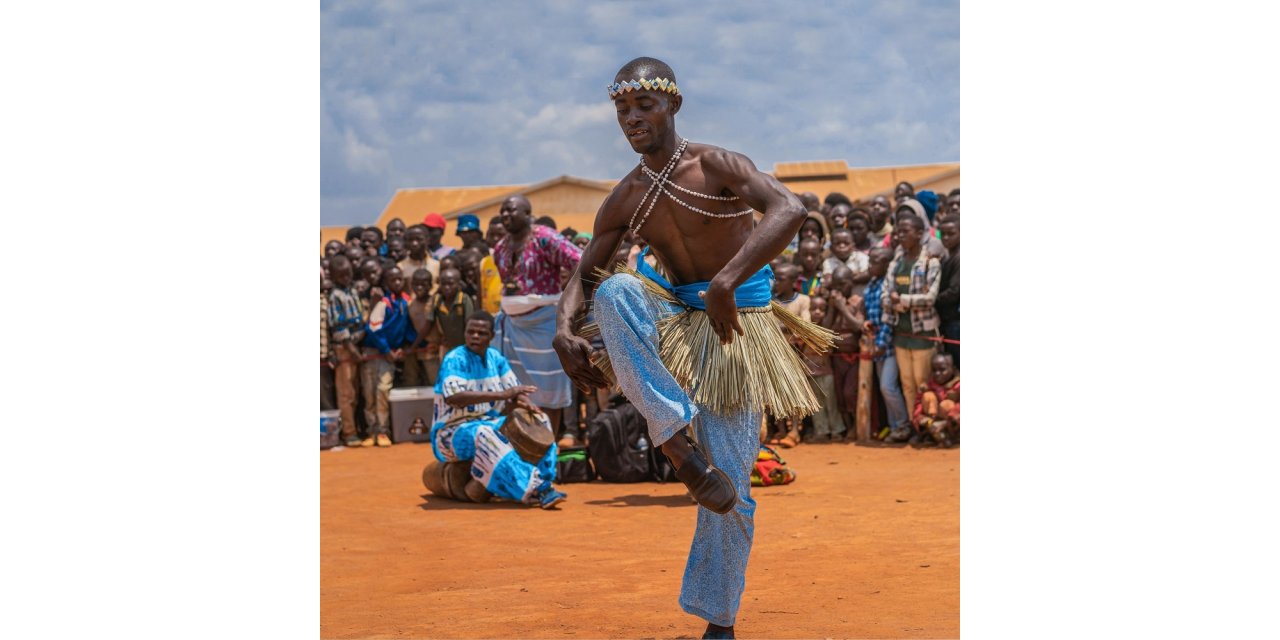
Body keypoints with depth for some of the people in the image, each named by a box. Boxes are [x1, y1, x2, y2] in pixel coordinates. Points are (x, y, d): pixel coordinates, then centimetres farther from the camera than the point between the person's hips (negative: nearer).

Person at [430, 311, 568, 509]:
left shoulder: (496, 358, 7)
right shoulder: (454, 360, -13)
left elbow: (515, 391, 9)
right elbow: (453, 397, -30)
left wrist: (523, 403, -19)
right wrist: (502, 395, -33)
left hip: (491, 422, 7)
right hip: (454, 431, -7)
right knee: (483, 434, -38)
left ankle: (543, 486, -22)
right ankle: (528, 488, -43)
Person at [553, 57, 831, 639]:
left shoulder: (713, 166, -15)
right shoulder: (624, 201, 0)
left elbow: (788, 209, -31)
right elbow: (583, 275, 8)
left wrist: (727, 282, -43)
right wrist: (565, 330, -15)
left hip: (733, 323, -4)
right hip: (672, 314, 4)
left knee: (730, 488, -7)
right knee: (613, 293, -31)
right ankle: (680, 445, -31)